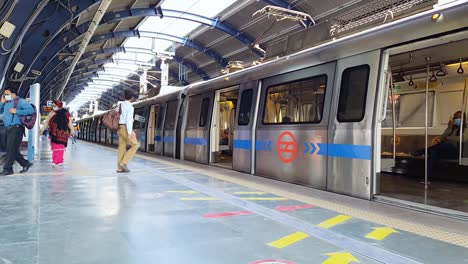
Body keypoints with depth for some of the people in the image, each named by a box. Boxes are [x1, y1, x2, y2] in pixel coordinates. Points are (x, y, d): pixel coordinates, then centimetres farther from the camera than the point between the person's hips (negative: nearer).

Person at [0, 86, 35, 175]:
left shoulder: (20, 101, -5)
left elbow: (31, 110, -17)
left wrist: (16, 111, -19)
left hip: (16, 128, -8)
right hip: (8, 129, 8)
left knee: (11, 149, -6)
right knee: (13, 150, 11)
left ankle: (7, 169, 1)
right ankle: (26, 163, 22)